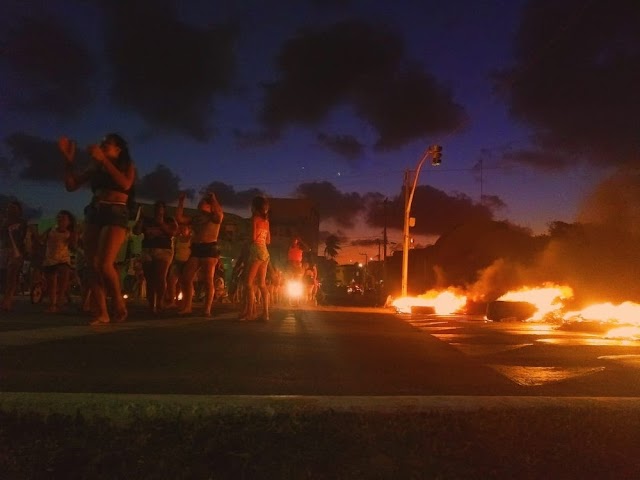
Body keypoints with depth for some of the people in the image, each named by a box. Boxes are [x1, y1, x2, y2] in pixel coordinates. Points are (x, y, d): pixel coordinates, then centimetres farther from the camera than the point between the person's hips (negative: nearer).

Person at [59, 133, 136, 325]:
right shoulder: (95, 168, 19)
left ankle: (119, 302, 1)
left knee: (104, 264, -19)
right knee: (92, 266, -4)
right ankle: (102, 313, -2)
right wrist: (69, 159, 5)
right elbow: (71, 185, 14)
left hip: (115, 215, -5)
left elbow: (125, 184, -14)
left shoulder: (127, 165, 8)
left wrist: (103, 160, -14)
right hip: (93, 214, 5)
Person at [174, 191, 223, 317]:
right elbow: (179, 218, 13)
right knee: (186, 278, 0)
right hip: (196, 249, 6)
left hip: (209, 248, -6)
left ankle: (207, 309, -6)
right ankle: (187, 306, 9)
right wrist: (181, 201, 14)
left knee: (208, 280, -7)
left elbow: (219, 213, -19)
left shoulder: (215, 217, 5)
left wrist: (213, 198, -11)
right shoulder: (195, 218, 21)